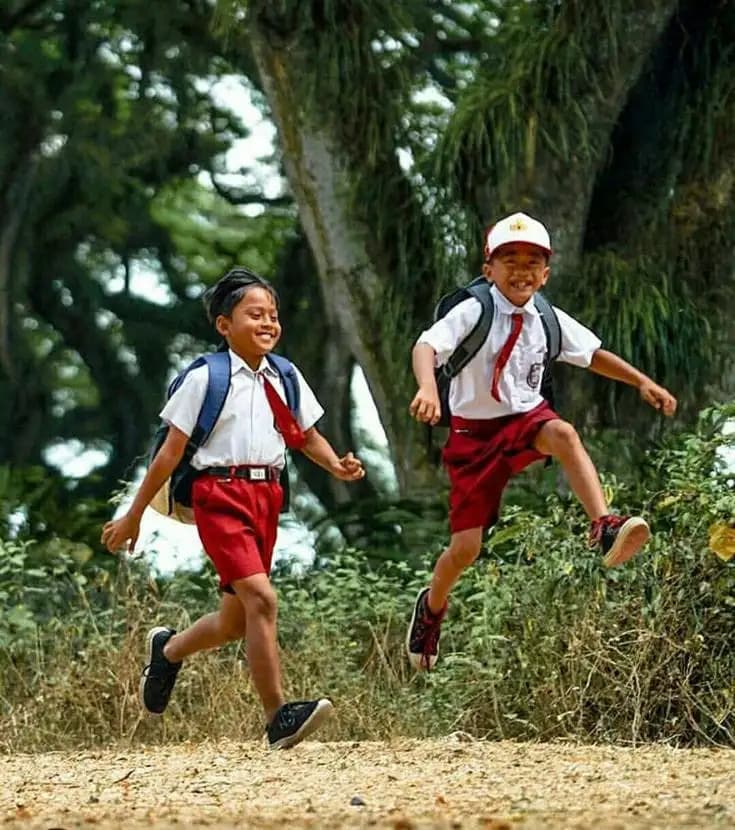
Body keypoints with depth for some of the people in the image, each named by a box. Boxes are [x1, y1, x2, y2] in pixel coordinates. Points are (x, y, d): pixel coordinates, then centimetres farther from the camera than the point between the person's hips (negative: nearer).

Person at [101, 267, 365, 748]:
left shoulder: (284, 379, 11)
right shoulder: (206, 379, -4)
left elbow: (307, 436, 21)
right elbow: (171, 452, -1)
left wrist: (337, 465, -2)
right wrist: (134, 516, 2)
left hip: (267, 496, 6)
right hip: (221, 495, -6)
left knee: (236, 620, 12)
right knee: (261, 598, -22)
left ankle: (168, 650, 43)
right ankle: (279, 718, -21)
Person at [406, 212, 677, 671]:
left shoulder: (548, 320, 0)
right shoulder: (473, 313, -16)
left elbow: (593, 354, 14)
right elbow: (427, 346, -31)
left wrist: (643, 381, 5)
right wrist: (428, 388, -51)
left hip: (527, 419, 3)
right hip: (474, 433, -3)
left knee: (563, 433, -35)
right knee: (466, 547, -3)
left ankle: (605, 528, -43)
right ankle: (432, 606, 29)